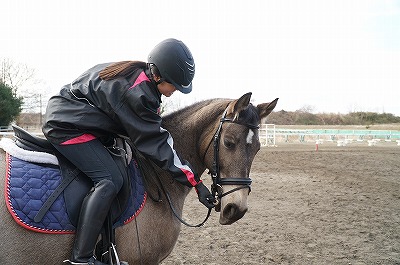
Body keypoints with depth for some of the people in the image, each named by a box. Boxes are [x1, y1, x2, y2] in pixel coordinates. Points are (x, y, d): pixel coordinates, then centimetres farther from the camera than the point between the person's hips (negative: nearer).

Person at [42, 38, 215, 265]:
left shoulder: (137, 74, 1)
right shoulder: (136, 93, -27)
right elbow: (157, 144, -24)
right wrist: (195, 181, -20)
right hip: (68, 126, -11)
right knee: (110, 181, -20)